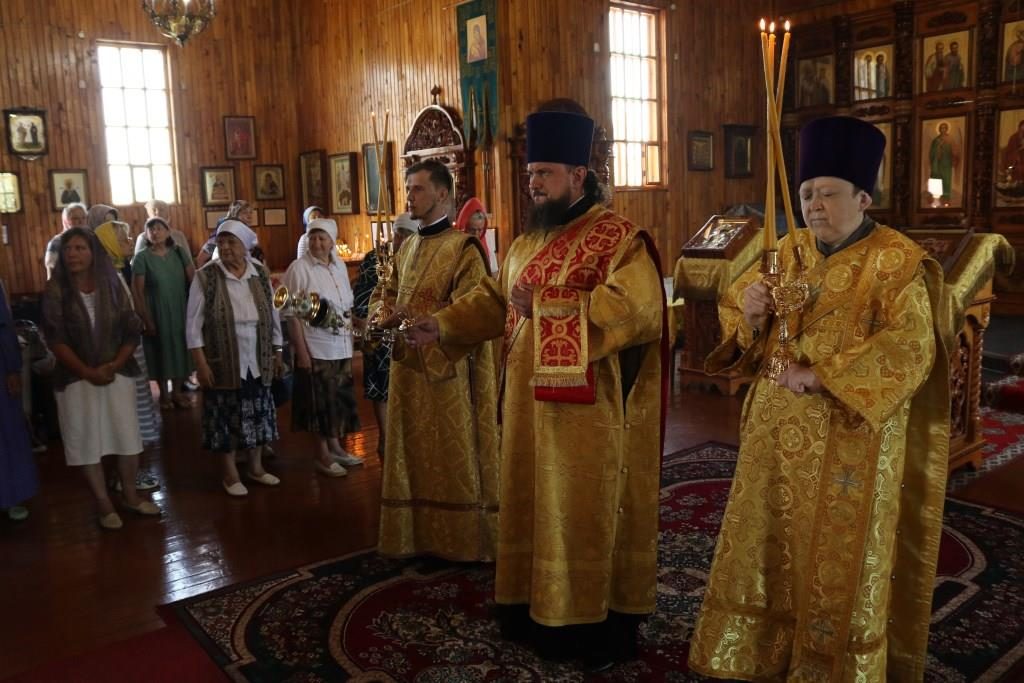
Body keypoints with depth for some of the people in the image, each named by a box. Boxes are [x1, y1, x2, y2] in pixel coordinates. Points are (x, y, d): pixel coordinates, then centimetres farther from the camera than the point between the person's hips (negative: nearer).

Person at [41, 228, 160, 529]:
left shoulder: (113, 286, -1)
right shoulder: (56, 290, -7)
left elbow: (132, 332, 0)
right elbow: (55, 339, -10)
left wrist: (114, 365, -13)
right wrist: (88, 372, -15)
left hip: (118, 374, 2)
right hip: (76, 378, -1)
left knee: (127, 436, 7)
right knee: (87, 440, 4)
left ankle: (130, 495, 24)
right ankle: (104, 504, 17)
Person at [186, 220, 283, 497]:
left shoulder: (261, 274, 2)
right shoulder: (205, 276, -9)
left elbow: (273, 315, 10)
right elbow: (193, 324, -8)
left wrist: (277, 353, 10)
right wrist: (201, 364, -12)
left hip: (258, 360, 3)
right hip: (224, 362, -3)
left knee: (257, 413, 13)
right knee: (226, 417, 7)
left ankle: (256, 467, 31)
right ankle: (230, 474, 23)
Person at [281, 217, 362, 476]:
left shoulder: (340, 266, 8)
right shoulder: (299, 268, -10)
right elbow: (292, 314, -12)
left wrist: (351, 337, 11)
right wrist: (301, 350, -16)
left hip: (342, 345, 6)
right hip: (316, 347, -5)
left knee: (339, 397, 13)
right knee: (320, 400, 3)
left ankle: (335, 446, 28)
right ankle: (323, 455, 15)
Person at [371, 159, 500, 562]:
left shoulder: (463, 248, -10)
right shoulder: (407, 248, 14)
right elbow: (384, 296, 19)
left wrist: (416, 319, -25)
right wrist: (383, 316, -4)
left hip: (447, 369, -7)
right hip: (407, 367, 8)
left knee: (453, 458, 2)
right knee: (412, 453, 13)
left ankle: (462, 541, 16)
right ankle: (419, 534, 27)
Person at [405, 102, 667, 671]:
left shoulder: (620, 239, -11)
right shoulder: (529, 242, 14)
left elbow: (637, 309, -25)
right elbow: (495, 300, 19)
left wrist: (547, 305, -24)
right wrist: (443, 325, 4)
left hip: (588, 412, -7)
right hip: (531, 405, 7)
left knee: (589, 513, 3)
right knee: (535, 506, 15)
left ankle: (604, 624, 21)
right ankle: (540, 608, 31)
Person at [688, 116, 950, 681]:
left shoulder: (896, 263, -9)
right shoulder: (787, 253, 7)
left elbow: (910, 349, -19)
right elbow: (735, 310, 9)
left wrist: (822, 375, -26)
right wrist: (749, 312, -15)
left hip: (849, 442, -5)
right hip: (780, 433, 5)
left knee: (839, 558, 7)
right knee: (767, 545, 13)